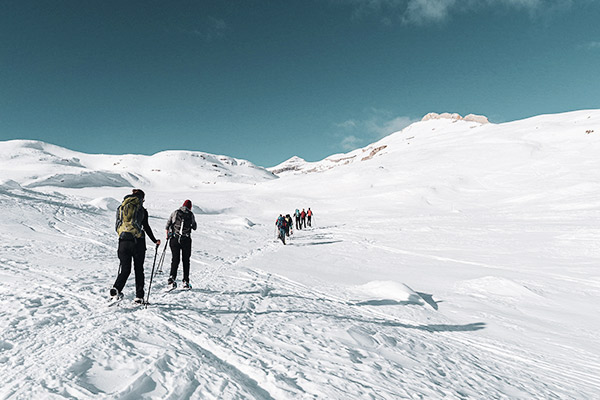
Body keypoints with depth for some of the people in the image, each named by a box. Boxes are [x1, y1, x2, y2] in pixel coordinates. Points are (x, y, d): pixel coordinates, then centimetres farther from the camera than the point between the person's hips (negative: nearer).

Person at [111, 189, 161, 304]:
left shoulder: (120, 208, 11)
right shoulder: (142, 210, -3)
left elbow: (117, 227, 14)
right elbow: (146, 227, -7)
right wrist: (155, 241, 3)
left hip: (123, 242, 3)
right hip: (137, 242, -3)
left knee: (125, 269, 9)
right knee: (138, 270, 6)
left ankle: (116, 288, -16)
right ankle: (139, 296, 8)